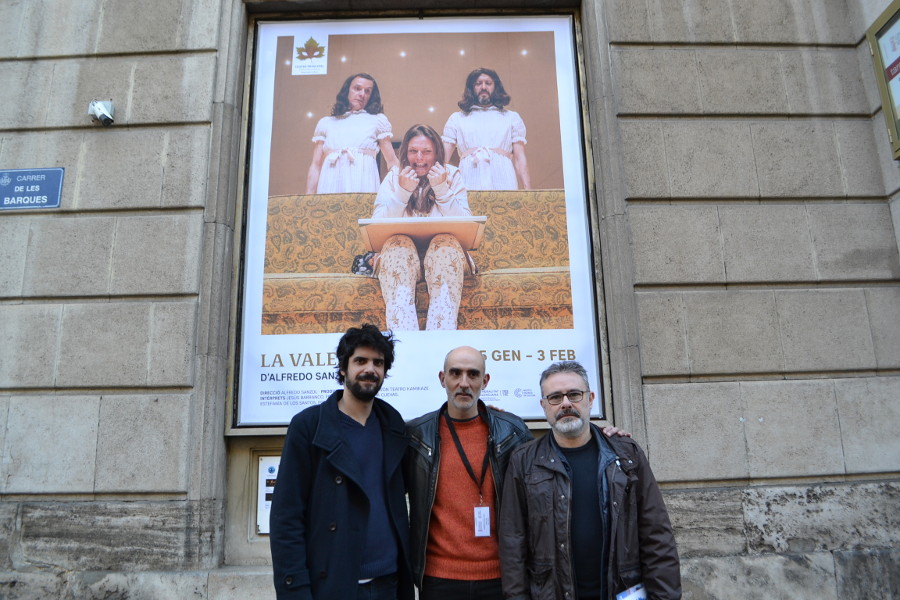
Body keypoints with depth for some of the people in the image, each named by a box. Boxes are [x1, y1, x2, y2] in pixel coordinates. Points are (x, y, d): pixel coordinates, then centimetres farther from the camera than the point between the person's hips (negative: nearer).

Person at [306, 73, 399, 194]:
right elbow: (316, 165, 13)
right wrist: (308, 198, 4)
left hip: (364, 186, -1)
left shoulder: (378, 120, 13)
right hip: (330, 188, 2)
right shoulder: (325, 123, 17)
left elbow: (392, 161, 8)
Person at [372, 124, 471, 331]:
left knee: (447, 243, -32)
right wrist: (402, 192, -13)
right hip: (400, 255, 0)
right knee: (398, 244, -32)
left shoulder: (452, 175, 9)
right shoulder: (393, 177, 10)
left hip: (443, 253, 0)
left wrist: (441, 189, -11)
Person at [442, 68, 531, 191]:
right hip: (468, 182, 0)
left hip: (503, 182, 0)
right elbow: (443, 157, 13)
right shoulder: (456, 118, 20)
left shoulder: (512, 117, 20)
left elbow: (520, 158, 11)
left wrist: (527, 190, -2)